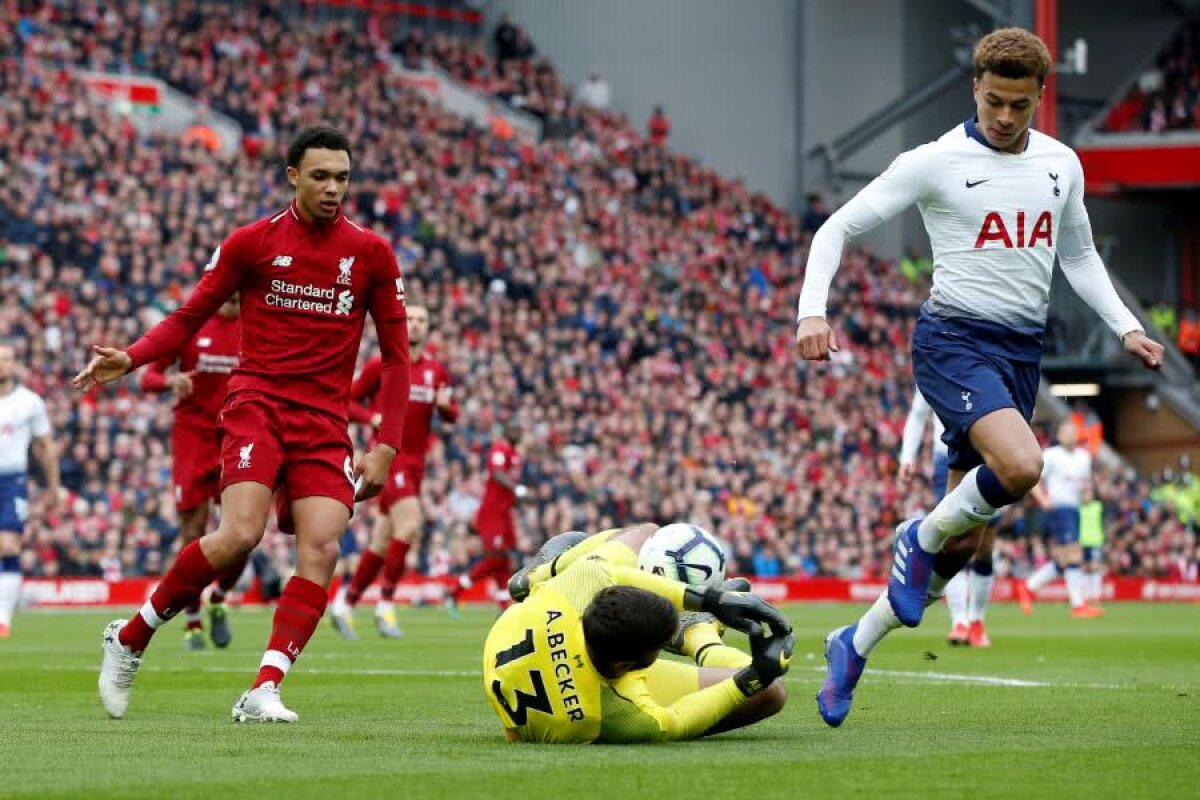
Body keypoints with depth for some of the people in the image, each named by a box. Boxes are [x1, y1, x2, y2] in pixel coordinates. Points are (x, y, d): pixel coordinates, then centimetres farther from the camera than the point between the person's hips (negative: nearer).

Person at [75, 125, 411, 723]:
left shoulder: (370, 254, 7)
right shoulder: (252, 243, 4)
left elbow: (395, 356, 10)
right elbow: (189, 318, 8)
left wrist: (385, 447, 1)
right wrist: (131, 359, -11)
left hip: (325, 424, 3)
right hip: (257, 405, -3)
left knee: (321, 547, -18)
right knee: (238, 536, -22)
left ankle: (264, 692, -19)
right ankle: (130, 638, -1)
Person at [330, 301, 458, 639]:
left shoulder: (436, 371, 11)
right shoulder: (380, 365, -3)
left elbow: (451, 416, 16)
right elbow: (349, 400, 2)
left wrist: (446, 406, -8)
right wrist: (372, 417, -16)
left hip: (415, 460, 6)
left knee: (383, 543, 9)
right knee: (409, 524, -23)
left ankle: (345, 603, 21)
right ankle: (386, 605, -15)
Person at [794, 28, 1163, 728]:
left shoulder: (1061, 165, 10)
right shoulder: (936, 163, -6)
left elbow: (1078, 254, 26)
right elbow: (839, 228, -3)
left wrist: (1125, 326, 12)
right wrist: (812, 311, -17)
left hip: (1024, 350, 6)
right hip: (955, 338, -6)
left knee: (965, 540, 4)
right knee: (1020, 466, -32)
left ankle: (856, 645, 19)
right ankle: (921, 537, -4)